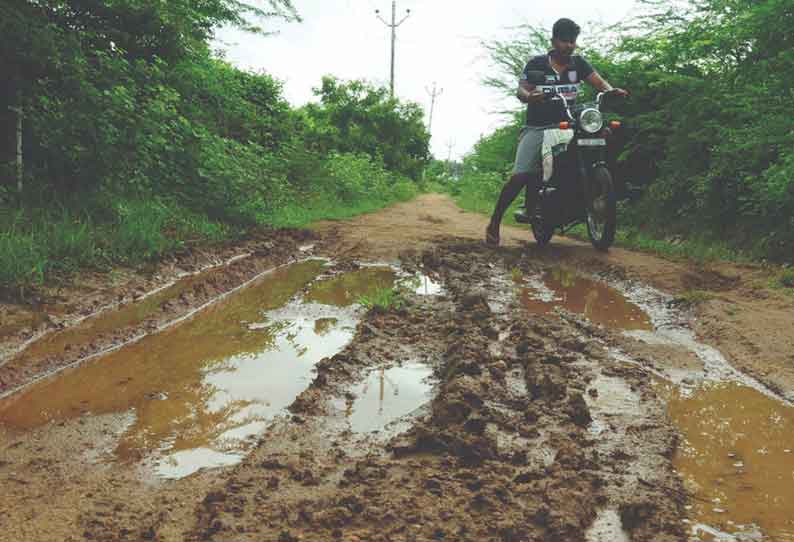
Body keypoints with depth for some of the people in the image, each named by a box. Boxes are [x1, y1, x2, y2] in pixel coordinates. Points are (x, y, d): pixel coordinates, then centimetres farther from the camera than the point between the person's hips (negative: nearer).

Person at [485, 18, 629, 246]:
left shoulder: (578, 63, 10)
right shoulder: (536, 63, 2)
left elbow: (599, 81, 0)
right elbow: (520, 90, -7)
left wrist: (611, 90, -23)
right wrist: (530, 96, -32)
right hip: (537, 127, -4)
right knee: (521, 175, -18)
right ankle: (494, 223, -9)